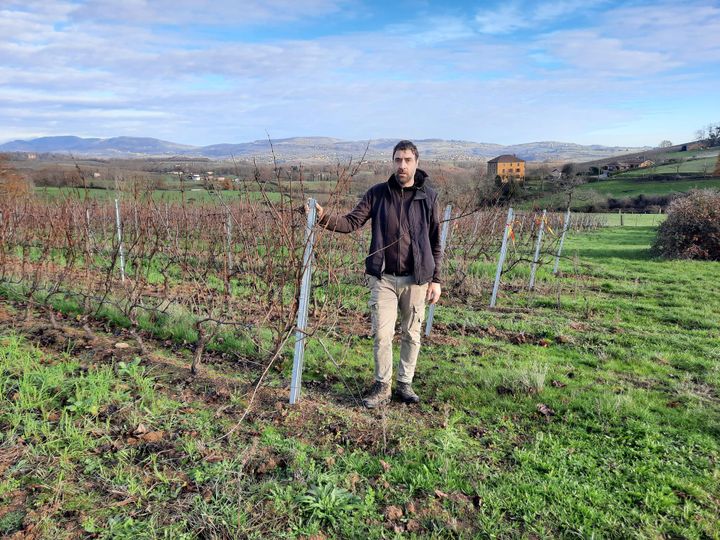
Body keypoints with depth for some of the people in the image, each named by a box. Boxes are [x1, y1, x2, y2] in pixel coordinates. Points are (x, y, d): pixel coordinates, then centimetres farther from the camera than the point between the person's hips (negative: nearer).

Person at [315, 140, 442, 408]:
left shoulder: (428, 196, 1)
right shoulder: (377, 193, 2)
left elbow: (435, 242, 4)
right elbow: (353, 221, -5)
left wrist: (436, 279, 2)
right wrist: (324, 218, -23)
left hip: (416, 279, 0)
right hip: (383, 278, 0)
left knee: (411, 335, 10)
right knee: (382, 334, 0)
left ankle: (405, 384, 27)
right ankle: (382, 386, 17)